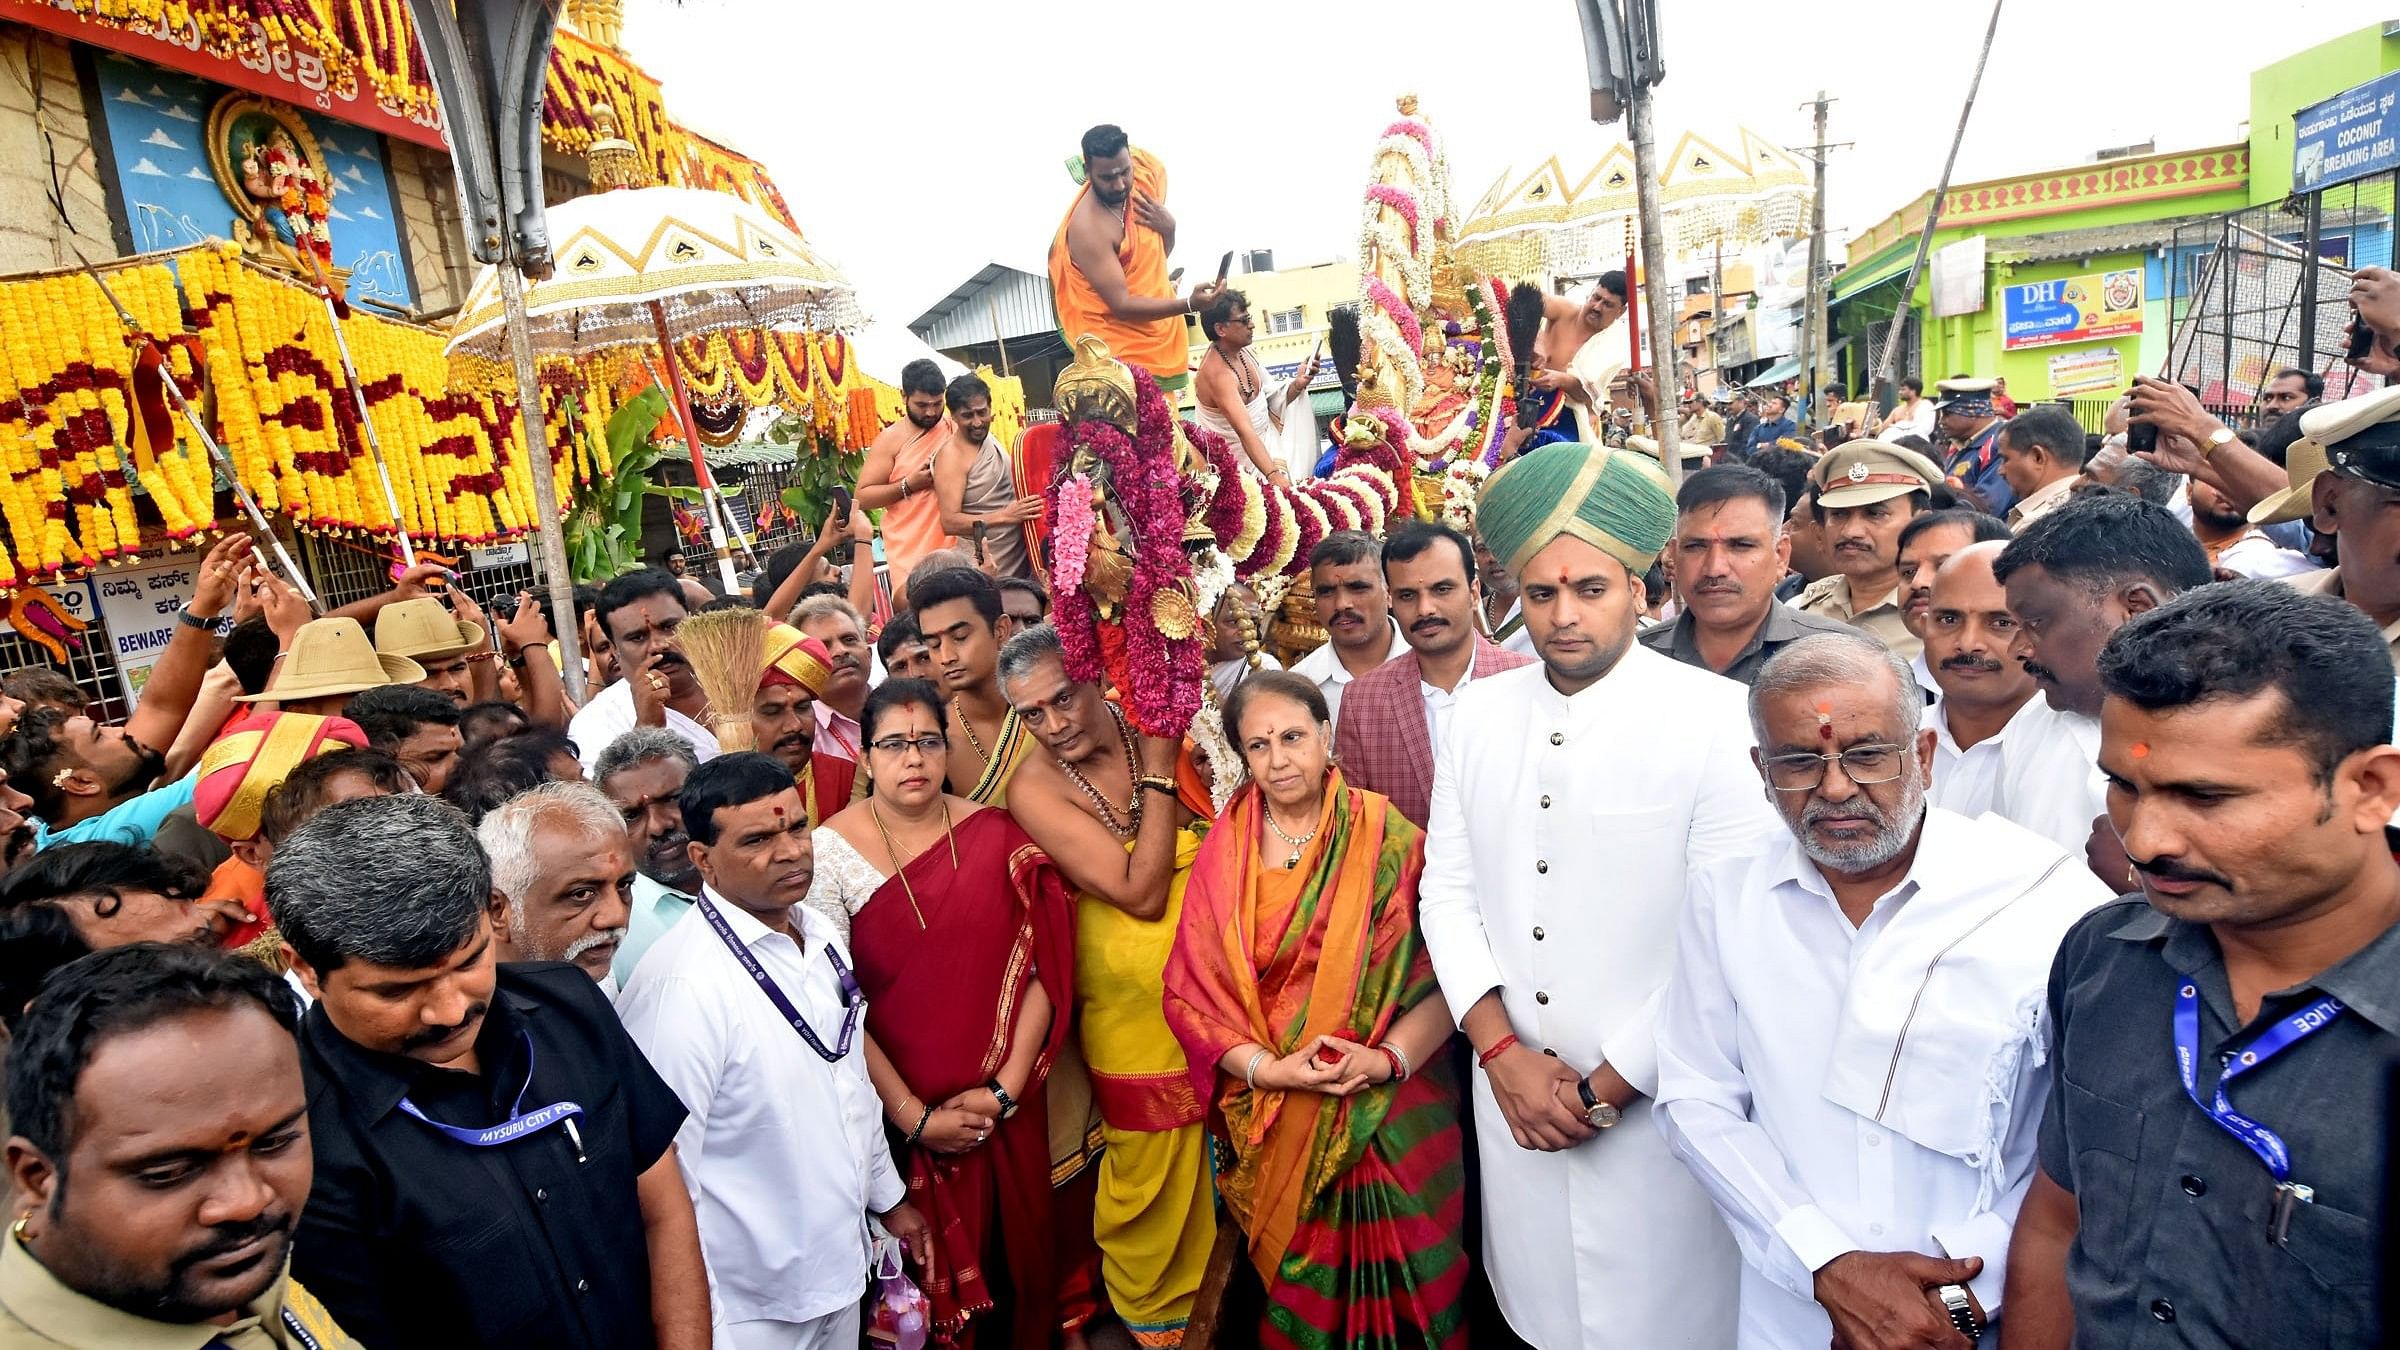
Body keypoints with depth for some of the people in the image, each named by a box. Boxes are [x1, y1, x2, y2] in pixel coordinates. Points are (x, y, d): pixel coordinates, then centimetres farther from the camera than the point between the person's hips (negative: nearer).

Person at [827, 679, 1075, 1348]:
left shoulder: (996, 836, -6)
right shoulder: (830, 850, -10)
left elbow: (1043, 968, -6)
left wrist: (1006, 1089, -12)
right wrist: (912, 1113, -13)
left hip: (1005, 1108, 2)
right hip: (900, 1109, -1)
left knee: (1017, 1237, 18)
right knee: (927, 1258, 14)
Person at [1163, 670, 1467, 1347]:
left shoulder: (1389, 838, -7)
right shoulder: (1223, 855, -1)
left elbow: (1446, 972, -8)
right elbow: (1188, 991, -3)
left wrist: (1389, 1057, -22)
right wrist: (1268, 1068, -16)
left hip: (1391, 1110, -1)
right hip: (1274, 1120, 2)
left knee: (1397, 1280, 9)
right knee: (1301, 1288, 13)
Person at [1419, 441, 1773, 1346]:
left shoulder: (1715, 718, -13)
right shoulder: (1479, 713, 1)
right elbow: (1447, 892, 2)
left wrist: (1605, 1088, -11)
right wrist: (1501, 1051, -7)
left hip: (1658, 1103, -3)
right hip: (1513, 1097, 4)